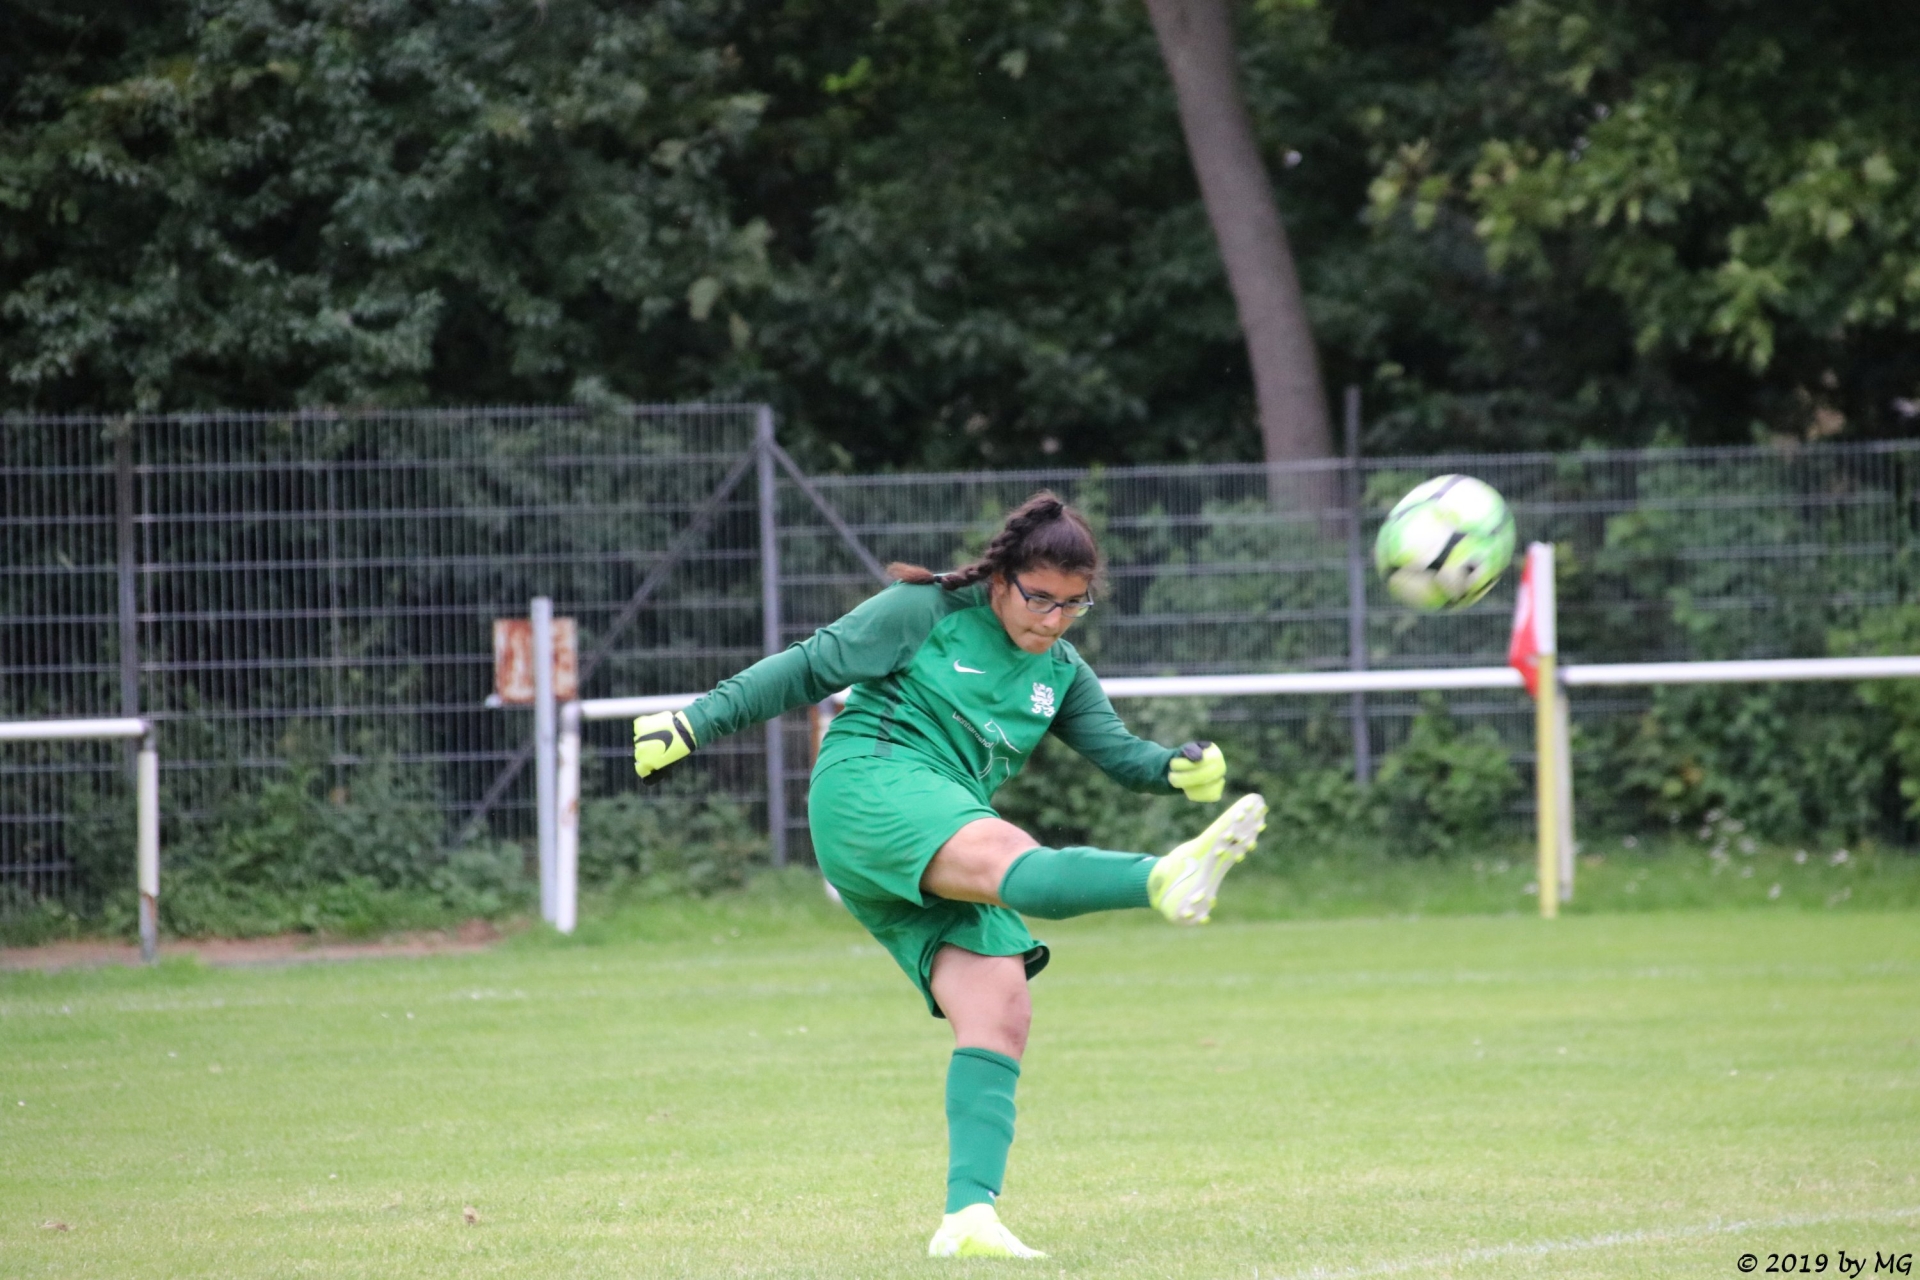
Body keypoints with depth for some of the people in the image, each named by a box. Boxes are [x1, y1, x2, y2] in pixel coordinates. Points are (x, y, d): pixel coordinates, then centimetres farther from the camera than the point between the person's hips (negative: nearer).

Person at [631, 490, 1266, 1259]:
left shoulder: (1061, 675, 21)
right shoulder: (925, 613, 4)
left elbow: (1118, 750, 13)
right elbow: (810, 667, 6)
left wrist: (1181, 768, -9)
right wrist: (696, 723, 3)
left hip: (944, 862, 8)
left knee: (999, 1014, -12)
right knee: (1009, 857, -35)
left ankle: (969, 1213, -17)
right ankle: (1165, 879, -65)